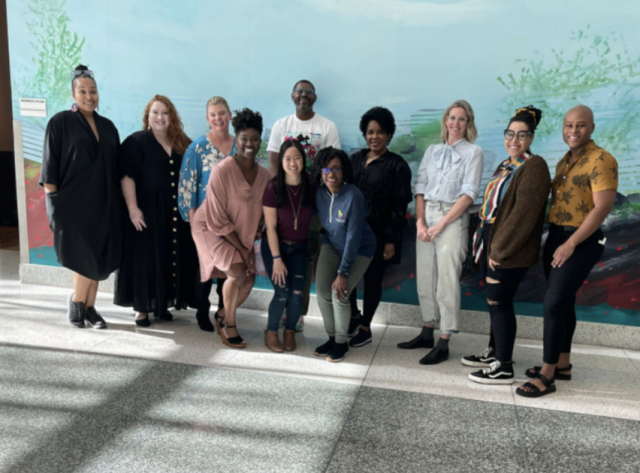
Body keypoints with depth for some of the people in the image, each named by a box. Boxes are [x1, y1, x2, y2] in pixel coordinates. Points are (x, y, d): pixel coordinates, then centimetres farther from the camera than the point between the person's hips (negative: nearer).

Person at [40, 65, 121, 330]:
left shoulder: (107, 126, 12)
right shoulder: (60, 122, -3)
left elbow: (116, 165, 14)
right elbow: (50, 166, -6)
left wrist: (118, 201, 9)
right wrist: (53, 203, -11)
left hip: (103, 202, 5)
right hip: (74, 201, -5)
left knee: (99, 258, 6)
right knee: (85, 257, -7)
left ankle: (89, 307, 18)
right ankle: (76, 301, 16)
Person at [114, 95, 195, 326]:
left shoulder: (183, 144, 11)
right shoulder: (136, 142, -3)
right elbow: (127, 177, -11)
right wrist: (133, 208, -19)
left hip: (176, 212, 5)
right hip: (147, 211, -4)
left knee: (173, 258, 8)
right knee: (145, 258, 1)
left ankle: (163, 304, 21)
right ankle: (142, 308, 11)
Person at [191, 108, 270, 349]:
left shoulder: (264, 175, -10)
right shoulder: (222, 170, -25)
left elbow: (260, 212, 3)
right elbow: (217, 220, -22)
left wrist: (250, 244, -7)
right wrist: (242, 249, -20)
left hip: (242, 232, 5)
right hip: (211, 229, -5)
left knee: (249, 279, -2)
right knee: (237, 273, -21)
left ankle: (222, 316, 26)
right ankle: (229, 323, 3)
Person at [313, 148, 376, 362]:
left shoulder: (353, 196, -28)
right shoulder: (320, 194, -12)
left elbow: (353, 237, -27)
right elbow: (320, 221, 2)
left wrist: (343, 273, -26)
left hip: (359, 250, -5)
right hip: (331, 245, 5)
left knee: (339, 293, -17)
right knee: (322, 290, -9)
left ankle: (342, 343, 5)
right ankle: (331, 337, 14)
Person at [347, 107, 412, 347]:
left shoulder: (397, 165, -6)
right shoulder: (356, 158, 8)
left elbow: (399, 206, -9)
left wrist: (391, 239, -13)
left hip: (378, 233, -4)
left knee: (372, 279, 6)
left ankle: (365, 327, 23)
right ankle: (354, 316, 30)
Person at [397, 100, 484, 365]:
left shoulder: (473, 152, 2)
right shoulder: (432, 151, 15)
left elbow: (469, 193, -7)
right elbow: (420, 187, 9)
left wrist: (441, 224, -14)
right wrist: (420, 221, -5)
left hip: (452, 218, -5)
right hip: (426, 215, 5)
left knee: (446, 281, -6)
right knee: (425, 278, 8)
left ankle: (443, 345, 0)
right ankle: (427, 334, 20)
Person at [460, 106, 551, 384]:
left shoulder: (533, 167, -13)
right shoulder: (505, 166, 16)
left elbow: (523, 214, -20)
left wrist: (501, 250, -19)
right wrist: (482, 240, 10)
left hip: (510, 252, -8)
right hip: (492, 246, 8)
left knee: (499, 302, -4)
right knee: (495, 302, 16)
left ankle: (504, 368, 6)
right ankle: (494, 352, 30)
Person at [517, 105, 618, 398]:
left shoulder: (601, 160, -11)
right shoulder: (563, 162, 15)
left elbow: (603, 207, -19)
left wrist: (571, 244, -19)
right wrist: (555, 237, 5)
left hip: (581, 242, -8)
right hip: (555, 236, 8)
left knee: (553, 303, -11)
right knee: (563, 302, 14)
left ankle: (547, 376, -2)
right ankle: (562, 364, 25)